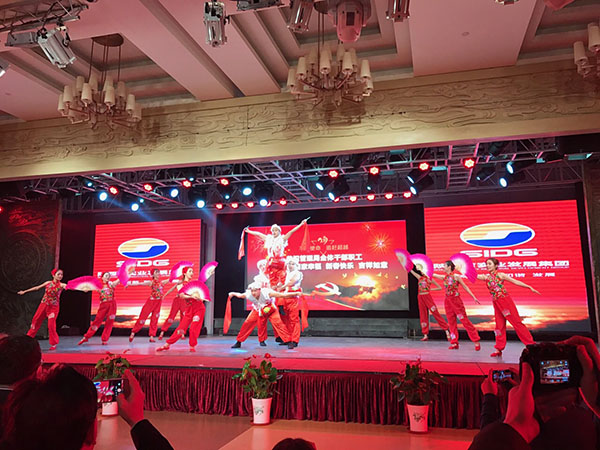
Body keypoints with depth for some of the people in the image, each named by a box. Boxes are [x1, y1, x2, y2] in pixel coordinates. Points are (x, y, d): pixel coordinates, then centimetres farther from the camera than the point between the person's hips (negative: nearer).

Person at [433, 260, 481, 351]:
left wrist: (474, 297, -3)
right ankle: (454, 343, 13)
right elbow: (433, 274, 13)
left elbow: (465, 287, -2)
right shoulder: (444, 277, 7)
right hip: (448, 301, 6)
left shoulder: (456, 276, -8)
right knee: (451, 322, 6)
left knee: (464, 320, -4)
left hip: (456, 300, -6)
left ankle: (476, 341, 2)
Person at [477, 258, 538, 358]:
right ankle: (499, 349, 13)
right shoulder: (486, 277, 6)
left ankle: (530, 343, 6)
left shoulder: (500, 275, -3)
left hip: (505, 300, -4)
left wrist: (529, 287, -4)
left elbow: (515, 281, -1)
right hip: (496, 303, 4)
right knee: (499, 325, 8)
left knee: (516, 321, -2)